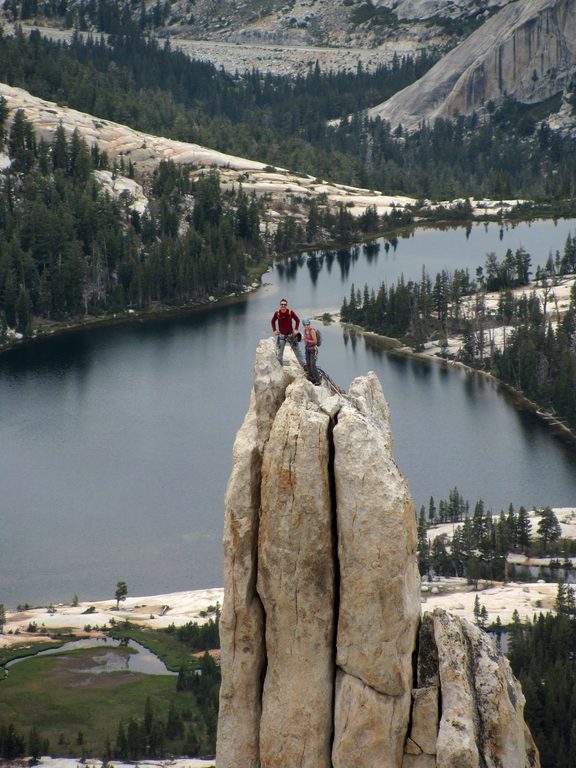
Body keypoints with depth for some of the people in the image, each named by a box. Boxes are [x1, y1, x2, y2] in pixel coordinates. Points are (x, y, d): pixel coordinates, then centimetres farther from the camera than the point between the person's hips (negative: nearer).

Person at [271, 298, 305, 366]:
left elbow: (297, 320, 0)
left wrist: (296, 329, -8)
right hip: (281, 335, 1)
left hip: (290, 334, -1)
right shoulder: (277, 313, -9)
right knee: (279, 353, 2)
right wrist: (274, 330, 0)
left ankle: (303, 365, 10)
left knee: (297, 350, 4)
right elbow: (273, 321, 10)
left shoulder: (290, 312, -12)